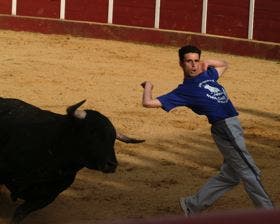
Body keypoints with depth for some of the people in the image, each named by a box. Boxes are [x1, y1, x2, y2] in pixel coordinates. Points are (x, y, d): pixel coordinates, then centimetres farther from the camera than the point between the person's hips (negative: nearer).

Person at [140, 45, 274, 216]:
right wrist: (148, 86, 11)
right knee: (249, 173, -6)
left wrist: (208, 63, 16)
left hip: (234, 126, 9)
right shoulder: (184, 91, -5)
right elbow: (148, 102, -9)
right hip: (225, 129, -9)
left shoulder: (207, 74, 16)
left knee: (230, 175, 15)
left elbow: (224, 65, 36)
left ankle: (193, 205, 21)